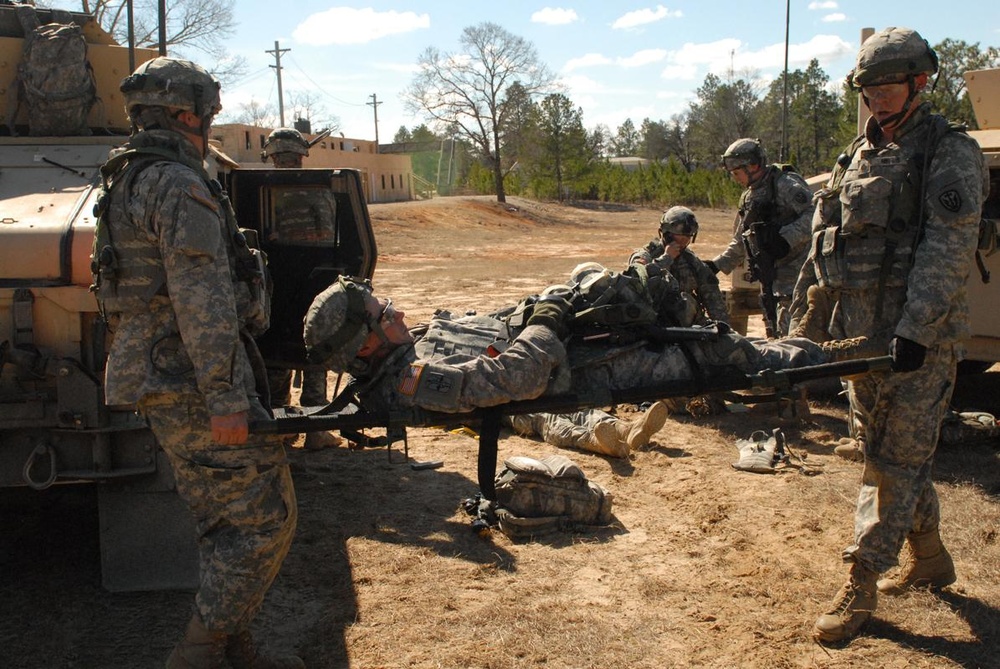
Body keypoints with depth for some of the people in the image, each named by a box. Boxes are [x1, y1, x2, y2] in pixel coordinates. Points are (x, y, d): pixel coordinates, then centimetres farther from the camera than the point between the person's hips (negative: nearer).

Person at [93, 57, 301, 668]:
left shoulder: (128, 182, 18)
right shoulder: (179, 185, -14)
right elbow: (202, 303, -22)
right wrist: (225, 399, -22)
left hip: (158, 380, 10)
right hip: (193, 381, -10)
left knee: (226, 524, 16)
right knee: (266, 519, -3)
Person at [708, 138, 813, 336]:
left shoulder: (786, 184, -10)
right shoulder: (748, 197, 17)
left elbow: (814, 215, -21)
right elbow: (740, 242, 23)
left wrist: (787, 237, -26)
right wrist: (717, 264, 14)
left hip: (794, 270, -8)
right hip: (769, 275, 8)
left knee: (789, 335, -13)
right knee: (773, 334, 12)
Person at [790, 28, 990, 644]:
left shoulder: (950, 154, -6)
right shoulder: (860, 154, 15)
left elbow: (949, 249, -16)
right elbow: (826, 240, 18)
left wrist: (917, 328, -24)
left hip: (920, 336, -7)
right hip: (861, 332, 8)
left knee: (898, 460, -2)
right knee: (889, 452, 15)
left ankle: (862, 586, 3)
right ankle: (930, 559, 33)